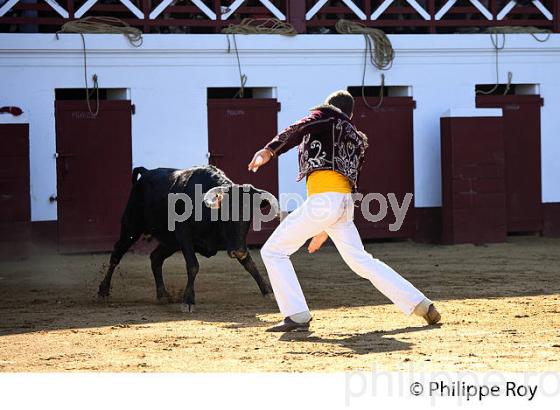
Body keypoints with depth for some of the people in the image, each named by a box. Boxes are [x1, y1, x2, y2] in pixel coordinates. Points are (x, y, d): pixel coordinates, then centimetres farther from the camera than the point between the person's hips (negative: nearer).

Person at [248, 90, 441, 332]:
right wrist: (326, 228, 32)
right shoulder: (356, 139, 29)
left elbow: (299, 129, -10)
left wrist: (270, 150, -22)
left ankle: (297, 316, -7)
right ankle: (420, 303, 10)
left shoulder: (326, 116, 12)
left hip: (324, 199, -7)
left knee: (273, 251, 2)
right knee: (361, 260, 15)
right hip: (346, 202, 7)